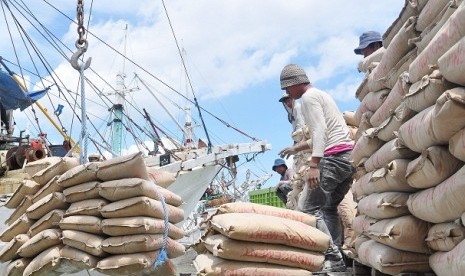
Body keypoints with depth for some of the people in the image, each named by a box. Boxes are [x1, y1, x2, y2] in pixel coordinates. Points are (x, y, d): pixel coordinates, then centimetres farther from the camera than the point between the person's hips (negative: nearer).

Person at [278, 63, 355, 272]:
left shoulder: (308, 97, -3)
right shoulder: (321, 95, 26)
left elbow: (320, 130, -16)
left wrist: (314, 164, -24)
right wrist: (297, 147, 35)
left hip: (334, 157, -10)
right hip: (348, 155, 10)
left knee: (307, 207, -8)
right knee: (329, 208, 15)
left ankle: (333, 259, -12)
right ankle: (336, 258, 11)